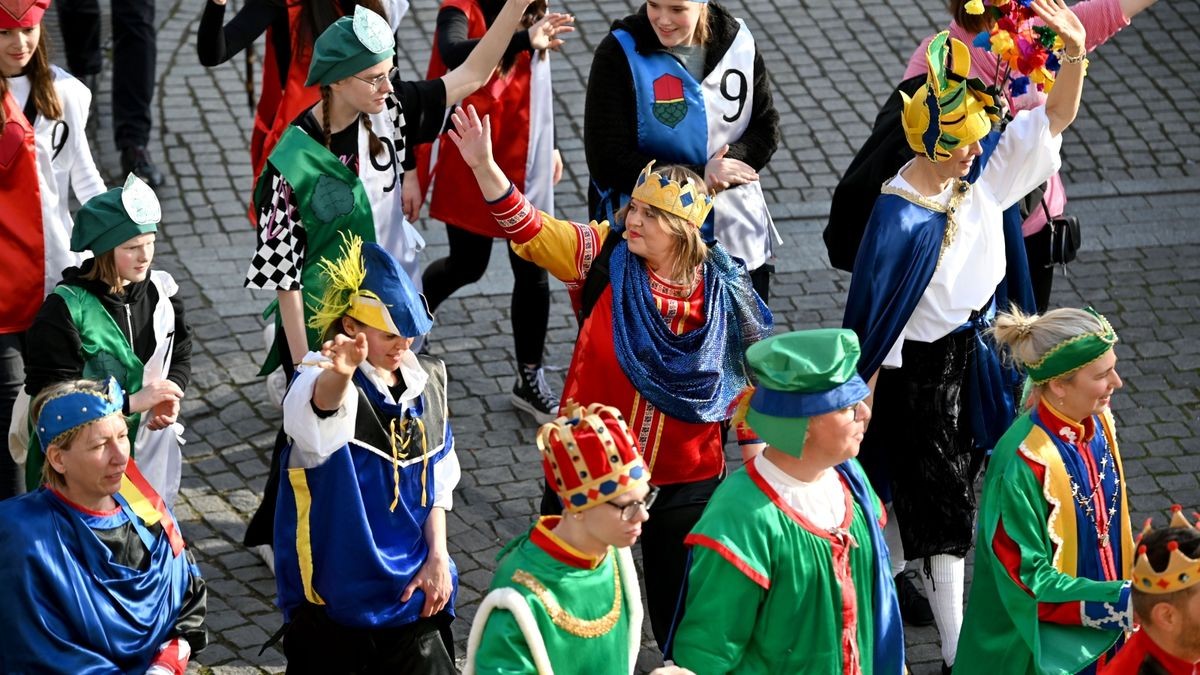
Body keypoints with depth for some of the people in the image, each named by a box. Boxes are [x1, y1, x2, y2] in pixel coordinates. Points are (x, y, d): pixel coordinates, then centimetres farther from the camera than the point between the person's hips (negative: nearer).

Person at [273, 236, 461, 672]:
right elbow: (322, 403, -44)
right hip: (332, 598, -5)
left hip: (410, 590, 5)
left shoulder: (428, 381, 3)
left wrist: (437, 556, 3)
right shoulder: (328, 382, -17)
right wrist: (340, 374, -66)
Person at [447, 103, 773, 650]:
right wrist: (484, 166, -32)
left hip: (686, 481, 0)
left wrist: (755, 451, 3)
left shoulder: (724, 291, -9)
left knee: (681, 612, 14)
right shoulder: (603, 256, -10)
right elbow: (528, 230, -18)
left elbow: (751, 372, 2)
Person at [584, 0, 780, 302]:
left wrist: (730, 163, -19)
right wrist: (698, 178, -23)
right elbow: (608, 163, -16)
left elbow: (766, 128, 3)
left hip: (739, 238, 3)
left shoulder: (738, 42, -3)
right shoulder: (619, 54, -13)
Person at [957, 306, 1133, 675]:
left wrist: (1127, 593, 11)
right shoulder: (1023, 463, -29)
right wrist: (1122, 600, -24)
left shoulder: (1098, 425, -7)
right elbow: (1028, 580, -22)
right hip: (1040, 644, -6)